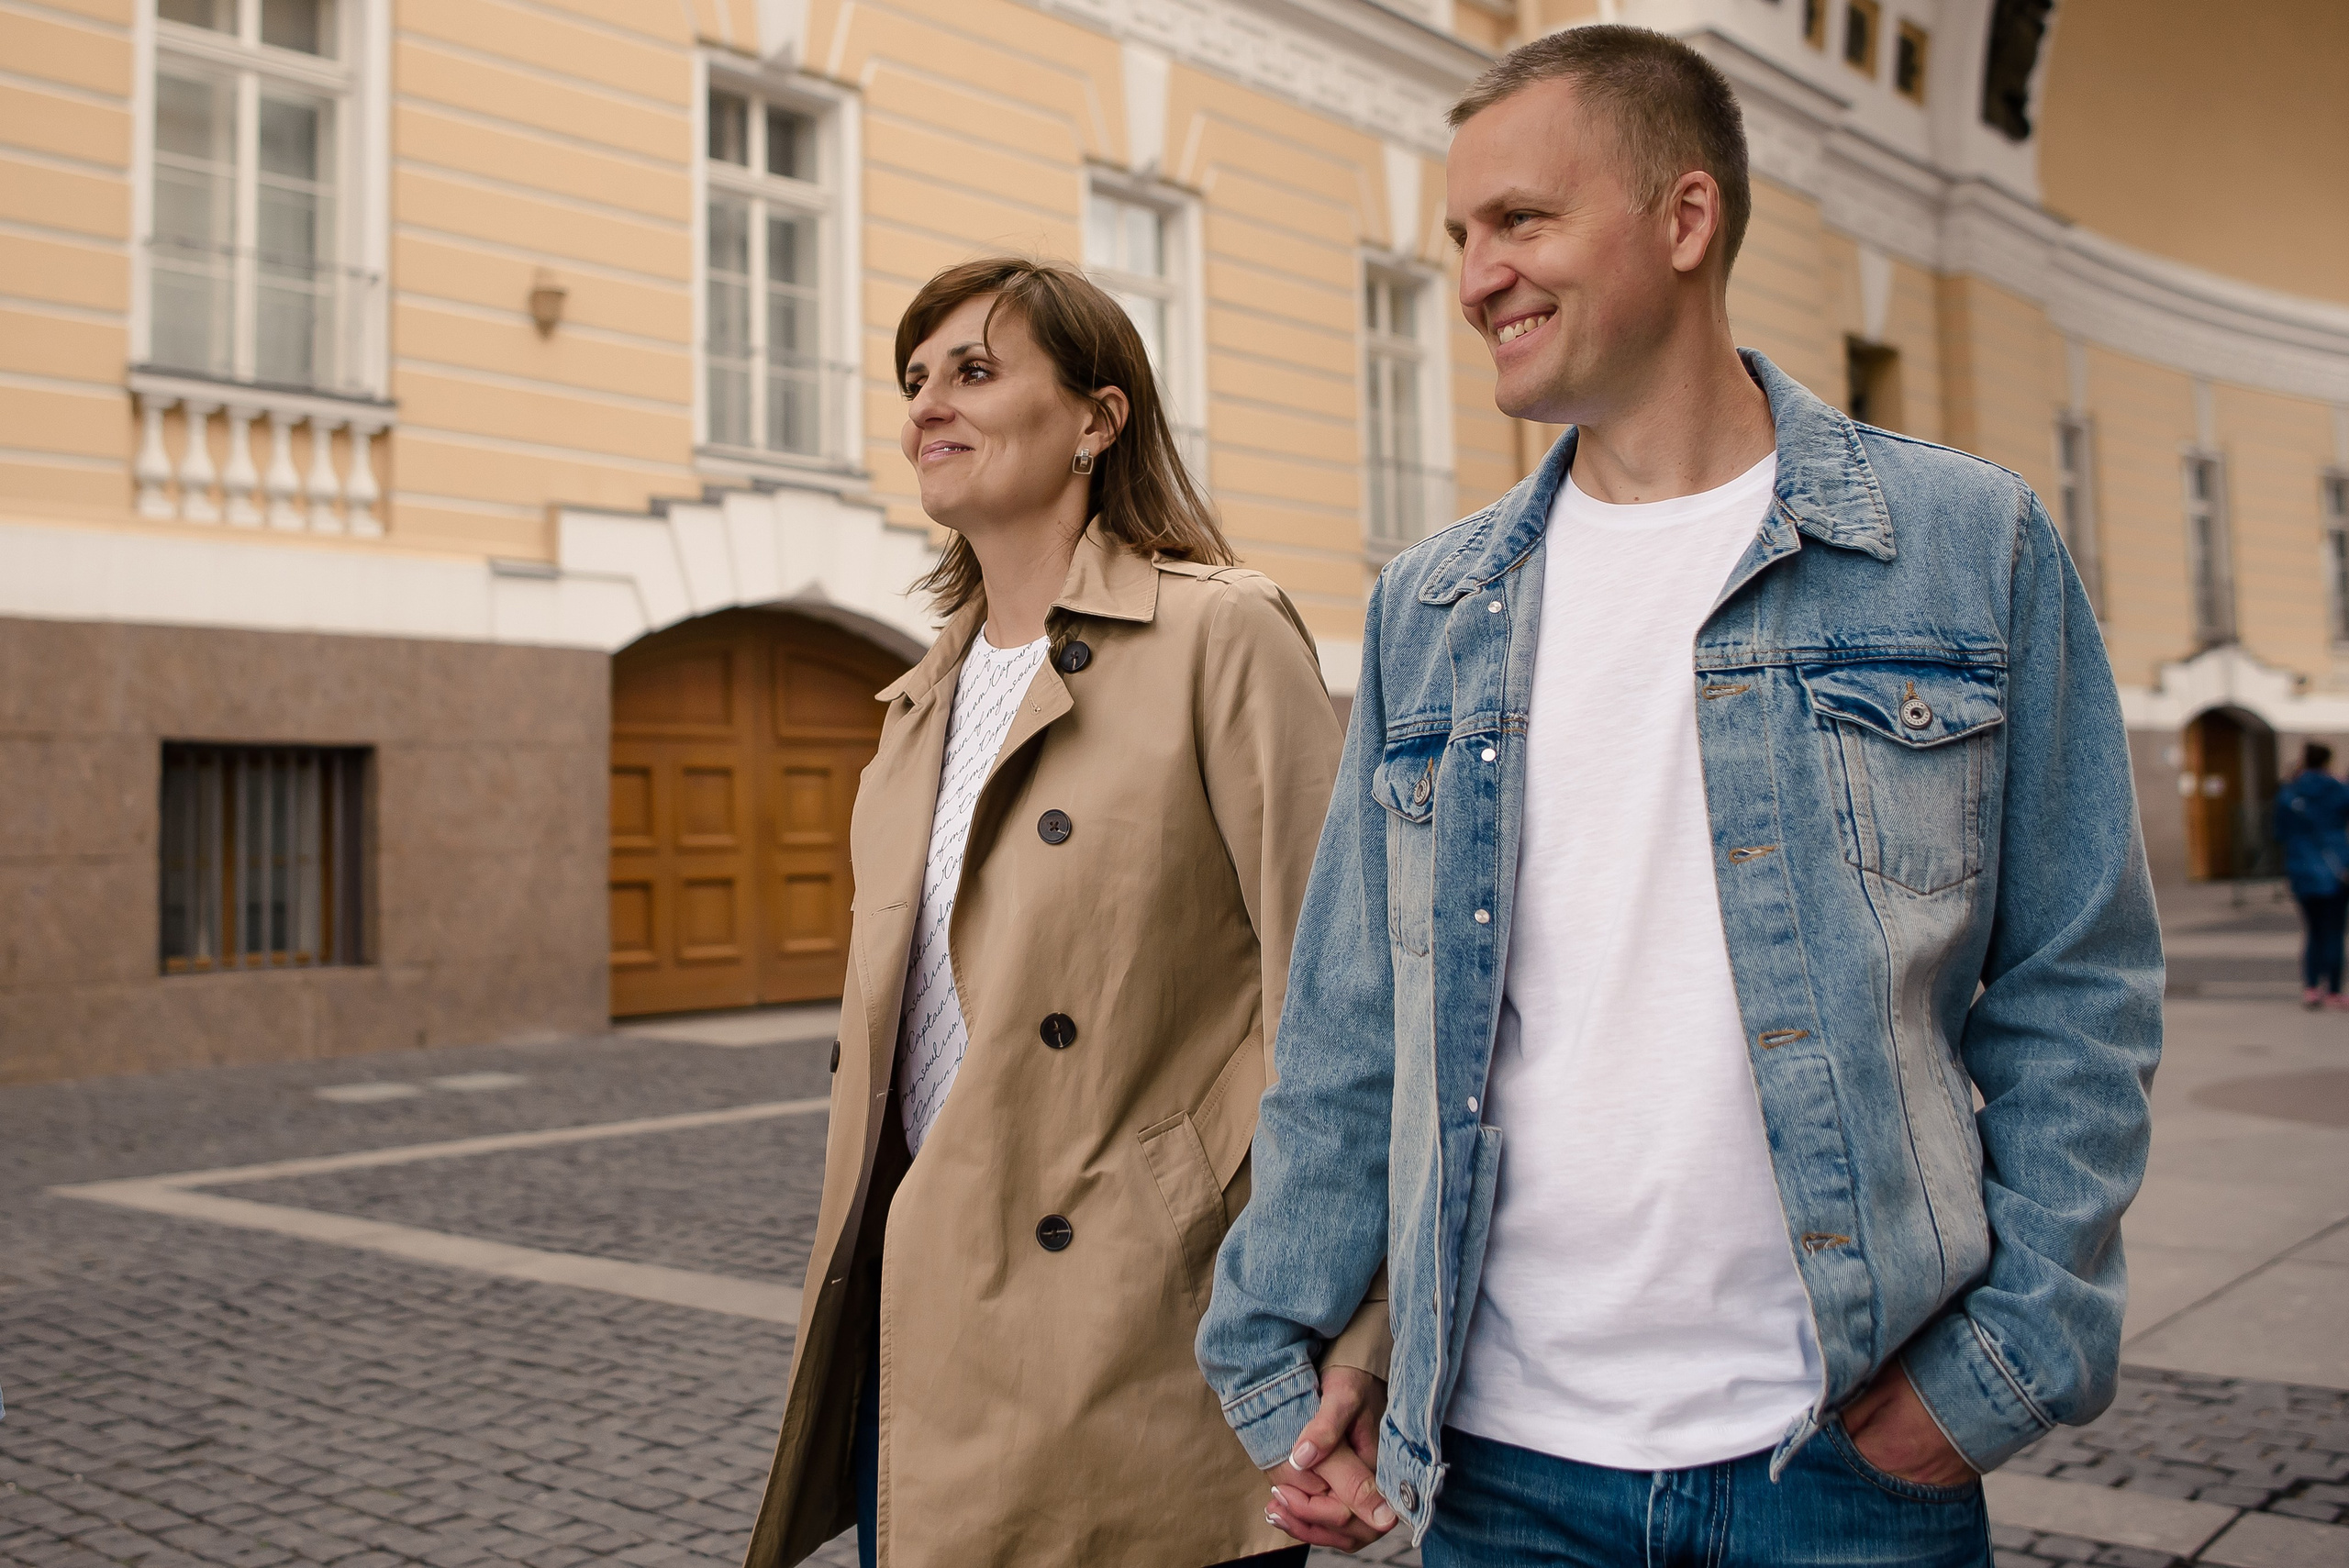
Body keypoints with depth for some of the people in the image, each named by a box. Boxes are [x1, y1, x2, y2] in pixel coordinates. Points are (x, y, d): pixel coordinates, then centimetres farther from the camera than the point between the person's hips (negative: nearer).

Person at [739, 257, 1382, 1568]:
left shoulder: (1224, 637, -8)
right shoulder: (926, 701, 14)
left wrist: (1343, 1357, -15)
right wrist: (850, 1305, 18)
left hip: (1136, 1350, -6)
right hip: (925, 1335, 7)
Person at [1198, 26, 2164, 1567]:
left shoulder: (1971, 547, -1)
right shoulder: (1428, 612, 6)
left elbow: (2074, 991, -1)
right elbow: (1349, 1026, 7)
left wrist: (2012, 1353, -8)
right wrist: (1279, 1343, 4)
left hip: (1849, 1445, -2)